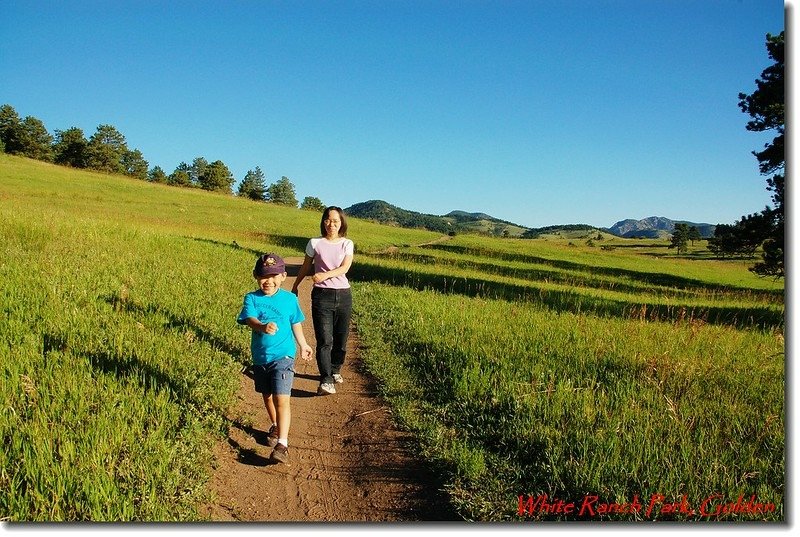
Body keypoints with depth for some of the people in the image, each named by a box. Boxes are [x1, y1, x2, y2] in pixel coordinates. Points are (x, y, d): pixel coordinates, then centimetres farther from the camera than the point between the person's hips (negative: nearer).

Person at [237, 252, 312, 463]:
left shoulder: (289, 299, -3)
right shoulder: (252, 298, -5)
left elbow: (295, 323, 12)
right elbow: (250, 319, -24)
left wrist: (303, 345, 24)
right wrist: (263, 327, -46)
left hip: (283, 356, -3)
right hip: (259, 357, 3)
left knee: (281, 399, -13)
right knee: (267, 396, 21)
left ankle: (282, 444, -12)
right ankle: (275, 427, 46)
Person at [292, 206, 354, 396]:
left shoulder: (347, 244, 4)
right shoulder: (315, 243, 2)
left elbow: (344, 268, -10)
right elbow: (305, 267, 14)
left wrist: (325, 275, -27)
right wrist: (295, 286, 23)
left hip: (343, 295, 2)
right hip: (322, 295, -2)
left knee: (341, 339, 10)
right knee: (324, 340, -11)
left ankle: (335, 371, 32)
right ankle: (326, 381, -14)